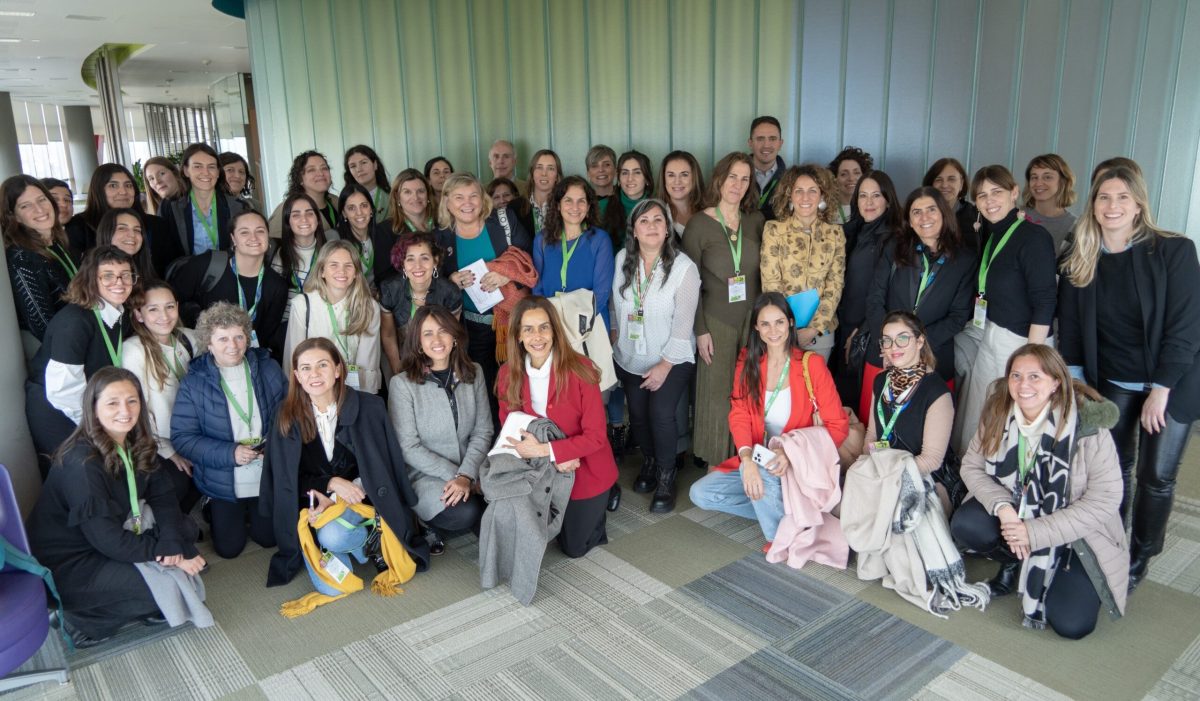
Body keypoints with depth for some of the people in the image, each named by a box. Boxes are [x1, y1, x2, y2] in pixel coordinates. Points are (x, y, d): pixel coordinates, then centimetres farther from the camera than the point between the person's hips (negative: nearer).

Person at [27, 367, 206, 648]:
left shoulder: (138, 445, -4)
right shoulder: (81, 463, -28)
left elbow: (162, 496, -5)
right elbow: (108, 539, -27)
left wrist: (172, 543, -22)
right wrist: (165, 554, -22)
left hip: (112, 541, 8)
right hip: (69, 564, -8)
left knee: (185, 533, -3)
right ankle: (87, 618, -2)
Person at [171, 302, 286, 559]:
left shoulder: (268, 369, -6)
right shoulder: (193, 383, -12)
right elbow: (182, 437, -14)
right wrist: (230, 453, -25)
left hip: (268, 477, 2)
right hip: (223, 483, -2)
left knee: (268, 538, 13)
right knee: (229, 548, 8)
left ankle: (248, 514, 44)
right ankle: (213, 512, 38)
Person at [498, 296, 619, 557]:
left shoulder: (580, 370, -25)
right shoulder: (508, 375, -12)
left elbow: (595, 436, -23)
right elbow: (509, 429, -5)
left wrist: (544, 450, -31)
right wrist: (555, 457, -22)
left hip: (586, 474, -3)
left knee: (574, 548, 8)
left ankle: (598, 506, 36)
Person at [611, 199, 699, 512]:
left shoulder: (684, 267, -16)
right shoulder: (622, 260, -4)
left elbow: (683, 322, -16)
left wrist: (665, 364, -16)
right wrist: (614, 331, 4)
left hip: (672, 359, -4)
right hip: (630, 358, 4)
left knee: (661, 415, -16)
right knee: (637, 414, 9)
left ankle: (665, 477, 7)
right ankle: (649, 461, 37)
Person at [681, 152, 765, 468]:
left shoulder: (756, 220, 7)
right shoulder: (699, 224, -4)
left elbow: (764, 273, 10)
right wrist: (700, 330, -8)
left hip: (753, 320, 3)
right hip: (716, 321, -3)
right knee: (717, 394, 2)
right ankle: (716, 466, 17)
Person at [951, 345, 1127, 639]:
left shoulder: (1088, 426, -24)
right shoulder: (997, 414, -10)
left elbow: (1105, 500, -21)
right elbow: (972, 465, -5)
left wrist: (1035, 533, -26)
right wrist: (1003, 507, -25)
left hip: (1076, 533, -4)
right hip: (1016, 511, 4)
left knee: (1071, 623, -19)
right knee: (964, 525, -25)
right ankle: (1015, 564, 8)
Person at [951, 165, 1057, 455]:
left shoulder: (1033, 236, -13)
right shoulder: (990, 236, 10)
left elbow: (1044, 303, -16)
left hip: (1020, 343, -7)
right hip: (989, 341, 8)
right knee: (976, 423, 13)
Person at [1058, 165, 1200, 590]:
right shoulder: (1080, 259, -2)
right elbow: (1070, 326, 2)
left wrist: (1161, 388, -16)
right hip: (1111, 383, 3)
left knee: (1156, 476, 3)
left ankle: (1141, 558, 23)